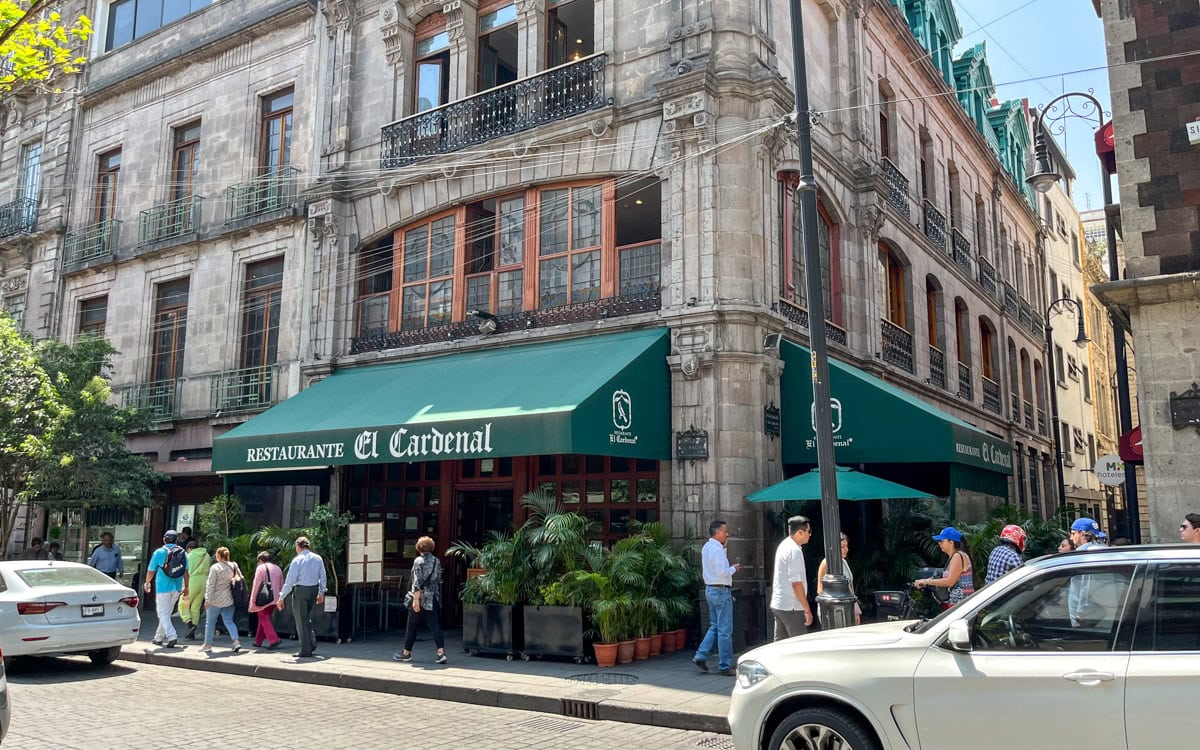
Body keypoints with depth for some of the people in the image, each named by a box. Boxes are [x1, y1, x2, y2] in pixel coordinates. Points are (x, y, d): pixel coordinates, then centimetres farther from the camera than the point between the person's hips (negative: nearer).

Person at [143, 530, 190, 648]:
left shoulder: (159, 552, -5)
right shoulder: (183, 553, 4)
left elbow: (151, 570, 2)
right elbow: (186, 572, 3)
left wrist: (147, 583, 19)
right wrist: (186, 587, 10)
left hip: (163, 587, -4)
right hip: (177, 588, 4)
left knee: (163, 614, -1)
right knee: (166, 613, 17)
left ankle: (172, 636, -16)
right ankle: (159, 637, 26)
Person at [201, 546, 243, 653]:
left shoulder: (215, 567, -14)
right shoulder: (233, 566, 2)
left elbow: (210, 584, -14)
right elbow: (240, 578, 5)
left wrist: (207, 599, -12)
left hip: (216, 600, -5)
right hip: (228, 599, 5)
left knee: (210, 622, 10)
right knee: (229, 621, 8)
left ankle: (207, 644, 19)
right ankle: (236, 641, -8)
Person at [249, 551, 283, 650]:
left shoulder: (260, 568, -5)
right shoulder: (278, 568, 15)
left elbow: (256, 584, -9)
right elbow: (281, 585, 17)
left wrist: (253, 599, -5)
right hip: (274, 600, 7)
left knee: (264, 619, -3)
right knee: (264, 619, 18)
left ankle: (274, 640, -16)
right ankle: (258, 641, 25)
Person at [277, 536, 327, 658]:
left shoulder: (297, 560, -12)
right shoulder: (318, 558, 4)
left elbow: (290, 581, -13)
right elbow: (322, 577, 8)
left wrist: (281, 598, -6)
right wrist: (321, 593, 19)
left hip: (300, 590, -5)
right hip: (314, 589, 6)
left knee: (301, 620, 5)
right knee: (307, 617, 23)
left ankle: (306, 650, 9)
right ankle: (312, 643, 17)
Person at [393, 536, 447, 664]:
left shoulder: (419, 561, -10)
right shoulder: (437, 561, 8)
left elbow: (418, 582, -17)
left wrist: (416, 600, -19)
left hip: (421, 598, -5)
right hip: (434, 599, 5)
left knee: (411, 626, 9)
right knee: (435, 626, 1)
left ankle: (406, 653, 20)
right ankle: (441, 652, -12)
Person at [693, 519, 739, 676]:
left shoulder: (707, 547, 11)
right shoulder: (717, 550, -19)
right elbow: (722, 572, -24)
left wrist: (724, 545, 13)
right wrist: (734, 568, -6)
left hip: (710, 589, 10)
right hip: (721, 591, -10)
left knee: (715, 626, 18)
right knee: (725, 630, -1)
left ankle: (701, 656, 14)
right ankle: (724, 666, 4)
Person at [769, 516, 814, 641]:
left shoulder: (783, 545, 13)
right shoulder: (794, 551, -17)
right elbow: (796, 583, -22)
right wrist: (807, 609, -18)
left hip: (778, 604, 9)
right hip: (791, 607, -9)